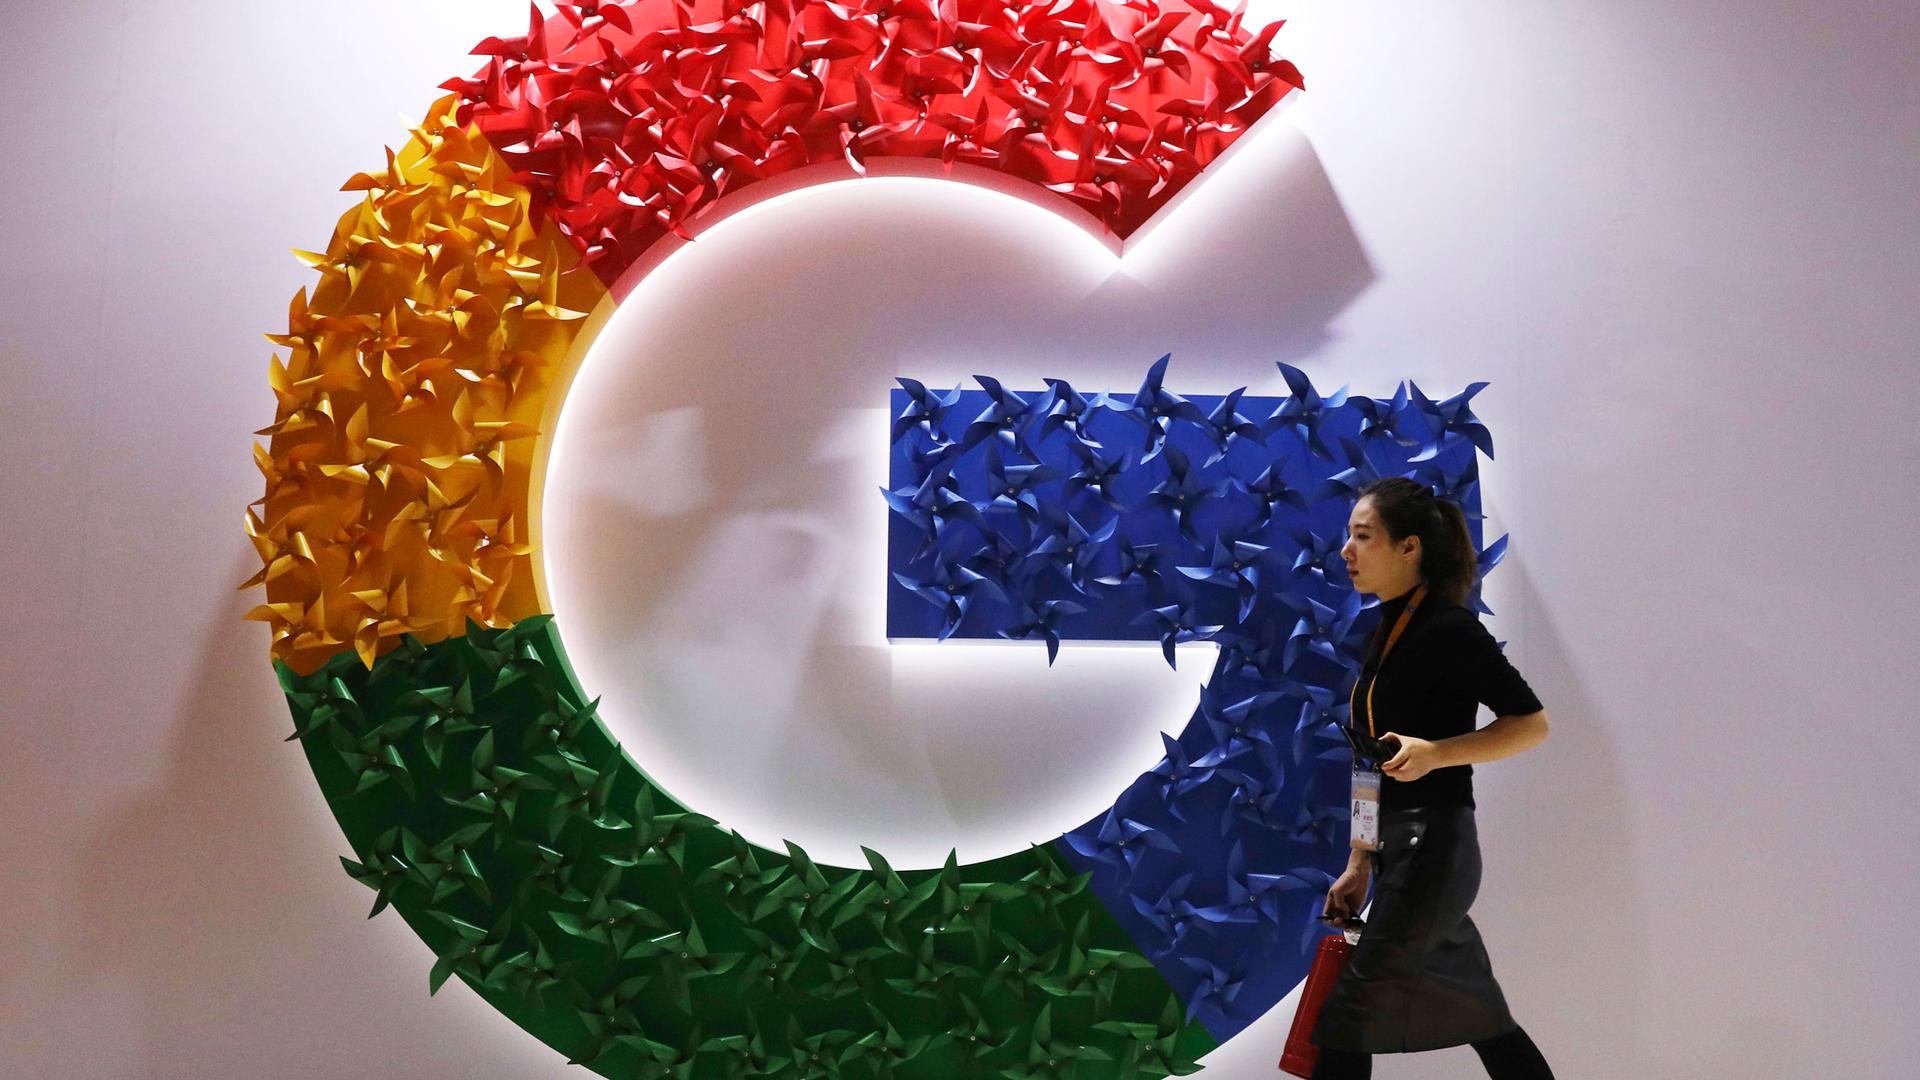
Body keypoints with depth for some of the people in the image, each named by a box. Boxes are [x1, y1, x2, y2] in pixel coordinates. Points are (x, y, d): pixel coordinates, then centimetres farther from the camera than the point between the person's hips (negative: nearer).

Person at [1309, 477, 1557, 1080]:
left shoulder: (1449, 628, -12)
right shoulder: (1387, 633, 14)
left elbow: (1531, 723, -12)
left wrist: (1436, 751, -25)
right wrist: (1359, 866, 17)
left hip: (1433, 848, -9)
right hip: (1401, 851, 9)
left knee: (1350, 1014, -6)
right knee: (1479, 1016, 18)